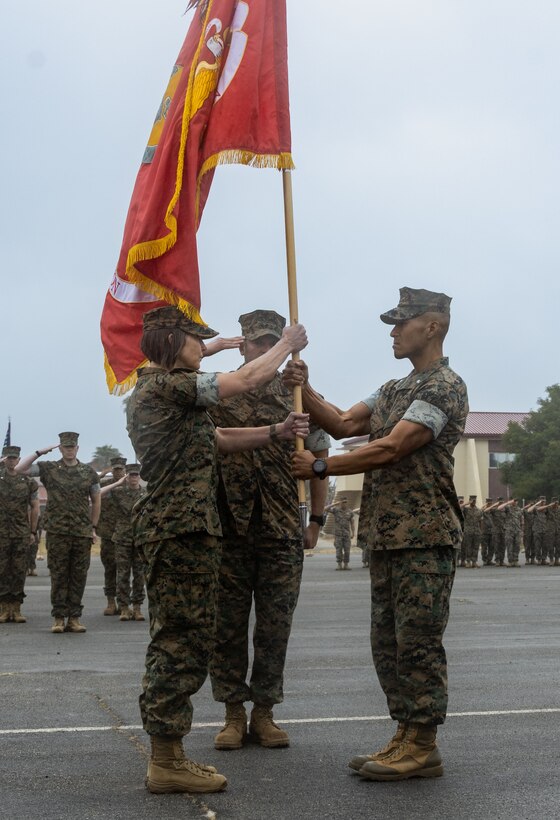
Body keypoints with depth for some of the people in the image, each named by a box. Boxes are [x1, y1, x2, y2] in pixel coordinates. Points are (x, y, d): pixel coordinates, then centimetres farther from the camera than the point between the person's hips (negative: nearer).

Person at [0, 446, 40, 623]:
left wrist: (33, 532, 5)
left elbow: (34, 507, 9)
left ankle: (16, 609, 8)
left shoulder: (28, 481, 6)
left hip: (22, 535, 1)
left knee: (19, 572, 3)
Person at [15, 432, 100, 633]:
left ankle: (74, 618, 10)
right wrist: (39, 452, -8)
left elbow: (96, 501, 14)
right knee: (58, 576, 1)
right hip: (57, 533, -1)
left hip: (83, 533, 1)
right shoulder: (48, 469, 4)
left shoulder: (89, 472, 7)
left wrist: (93, 527, 10)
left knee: (78, 577, 4)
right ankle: (59, 618, 6)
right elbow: (19, 469, -4)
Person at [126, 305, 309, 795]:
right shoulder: (170, 384, -12)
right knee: (183, 644, -7)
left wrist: (277, 432, 7)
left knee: (175, 644, 14)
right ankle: (167, 764, -1)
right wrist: (288, 344, 8)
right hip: (183, 531, -11)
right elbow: (250, 379, -9)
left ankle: (167, 755, 20)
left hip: (169, 530, 11)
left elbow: (219, 440, 18)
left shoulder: (152, 391, 21)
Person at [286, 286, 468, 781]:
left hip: (425, 537, -9)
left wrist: (320, 468, -13)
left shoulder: (445, 387, -11)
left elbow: (390, 449, -18)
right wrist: (304, 390, -1)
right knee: (388, 642, 12)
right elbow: (344, 424, 12)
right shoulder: (393, 390, 20)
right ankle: (406, 738, 20)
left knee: (418, 642, -5)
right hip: (386, 536, 9)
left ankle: (423, 748, 4)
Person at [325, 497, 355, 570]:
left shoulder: (350, 512, 5)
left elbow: (352, 523, 9)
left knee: (347, 550, -1)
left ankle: (346, 565, 6)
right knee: (339, 550, -4)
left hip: (347, 534, 2)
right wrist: (335, 504, -19)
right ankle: (339, 565, 3)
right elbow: (325, 509, -15)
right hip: (338, 534, -2)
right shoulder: (335, 510, -2)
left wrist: (353, 533, 0)